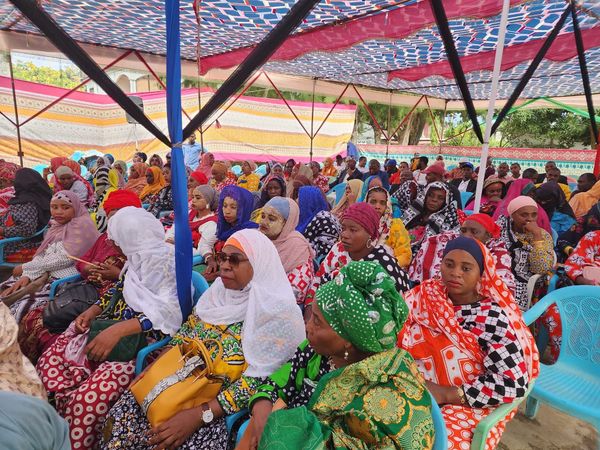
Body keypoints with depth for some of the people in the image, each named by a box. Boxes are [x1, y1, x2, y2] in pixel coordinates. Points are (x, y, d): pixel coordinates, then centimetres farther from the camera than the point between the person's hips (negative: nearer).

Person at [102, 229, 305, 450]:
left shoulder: (276, 313, -17)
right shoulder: (220, 289, 4)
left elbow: (256, 382, -19)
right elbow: (186, 331, 12)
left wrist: (200, 414, -23)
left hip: (221, 405, -5)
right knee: (122, 417, -11)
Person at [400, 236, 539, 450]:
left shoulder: (491, 317, -15)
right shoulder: (426, 296, -3)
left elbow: (513, 383, -18)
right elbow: (396, 337, 2)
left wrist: (445, 394, -19)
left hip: (468, 405, -3)